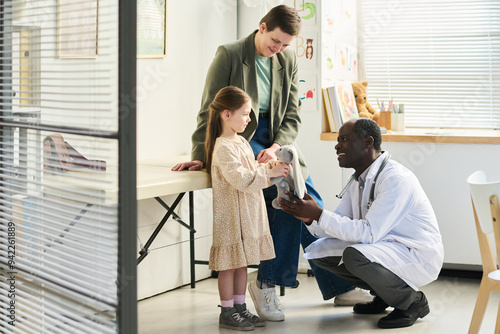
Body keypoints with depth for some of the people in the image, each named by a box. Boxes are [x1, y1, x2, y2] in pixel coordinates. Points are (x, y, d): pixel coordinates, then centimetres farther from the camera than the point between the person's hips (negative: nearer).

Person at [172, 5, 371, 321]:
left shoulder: (289, 60, 4)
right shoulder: (229, 54, -9)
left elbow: (293, 116, 3)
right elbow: (210, 110, -7)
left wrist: (275, 148, -16)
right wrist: (200, 156, -12)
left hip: (276, 140, 6)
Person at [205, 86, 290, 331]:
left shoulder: (242, 142, 14)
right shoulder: (223, 148, -17)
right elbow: (240, 178, -25)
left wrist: (270, 170, 3)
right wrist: (268, 172, -21)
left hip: (248, 214, 9)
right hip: (231, 215, -9)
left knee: (242, 262, 14)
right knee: (229, 264, 0)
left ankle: (240, 308, 22)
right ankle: (227, 313, 9)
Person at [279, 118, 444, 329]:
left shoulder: (395, 179, -23)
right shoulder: (359, 180, 6)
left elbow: (368, 232, -29)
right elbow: (338, 227, 5)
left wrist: (319, 214, -27)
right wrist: (310, 218, -15)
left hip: (418, 256, -9)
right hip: (384, 246, 9)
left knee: (355, 256, -34)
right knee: (319, 250, 1)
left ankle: (412, 302, -9)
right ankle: (383, 294, 13)